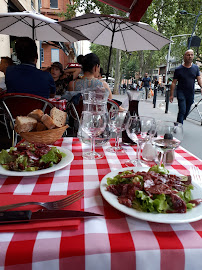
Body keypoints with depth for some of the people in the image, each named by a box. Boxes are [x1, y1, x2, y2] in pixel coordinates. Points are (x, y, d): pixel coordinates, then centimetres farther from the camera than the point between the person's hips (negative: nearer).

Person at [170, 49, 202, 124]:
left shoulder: (196, 68, 8)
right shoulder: (178, 69, -3)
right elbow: (174, 83, -2)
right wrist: (171, 95, -6)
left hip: (191, 94, 4)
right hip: (181, 93, -4)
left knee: (186, 112, 10)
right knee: (182, 111, -14)